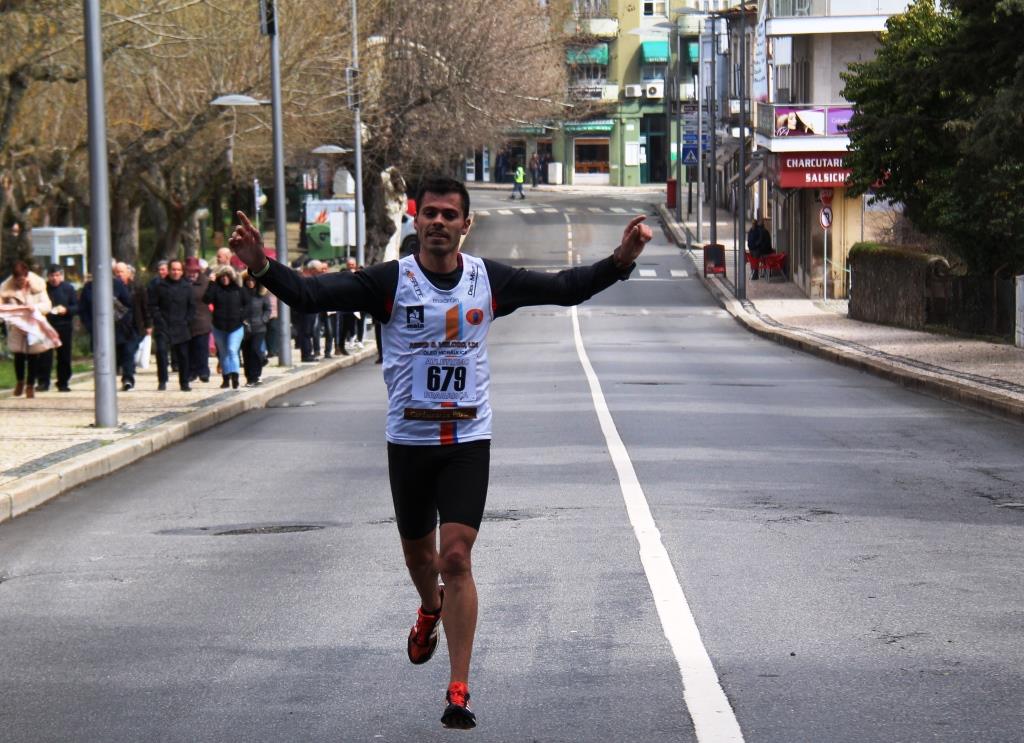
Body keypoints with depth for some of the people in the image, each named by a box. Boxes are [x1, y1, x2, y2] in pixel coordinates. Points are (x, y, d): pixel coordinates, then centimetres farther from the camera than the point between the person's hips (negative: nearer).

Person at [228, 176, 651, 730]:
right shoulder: (390, 281, -8)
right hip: (409, 439, 1)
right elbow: (311, 295, -16)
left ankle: (459, 693, -7)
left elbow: (565, 288, 7)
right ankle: (430, 609, 54)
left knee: (455, 557, -11)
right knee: (418, 553, 17)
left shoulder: (489, 279, -1)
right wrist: (262, 268, -32)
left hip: (468, 439, -1)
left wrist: (619, 262, -6)